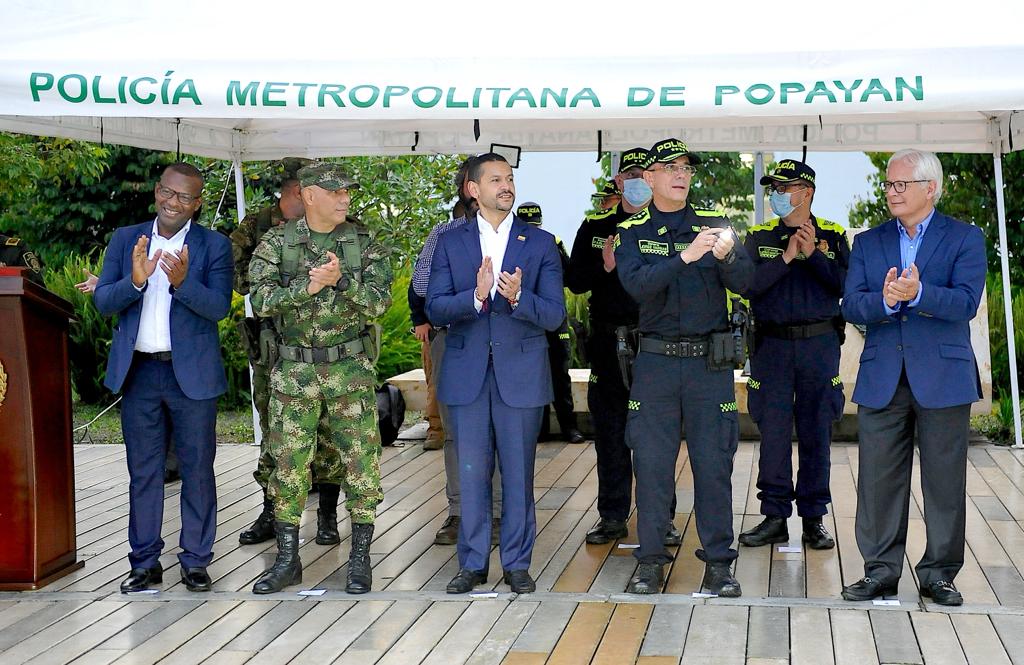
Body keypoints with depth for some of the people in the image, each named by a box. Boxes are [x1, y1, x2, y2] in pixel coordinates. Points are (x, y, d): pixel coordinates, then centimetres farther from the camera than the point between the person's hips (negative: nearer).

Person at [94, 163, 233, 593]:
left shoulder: (214, 246, 0)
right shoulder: (126, 240, 7)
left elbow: (219, 307, -11)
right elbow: (103, 302, 0)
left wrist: (182, 282, -29)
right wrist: (135, 281, -20)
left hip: (192, 372, -2)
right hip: (138, 371, 2)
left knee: (197, 469, 4)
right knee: (142, 470, 9)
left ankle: (195, 561, 15)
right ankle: (145, 562, 17)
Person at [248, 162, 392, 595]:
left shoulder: (365, 245, 1)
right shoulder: (276, 243, 1)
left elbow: (380, 302, -8)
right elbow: (260, 300, -9)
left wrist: (341, 280, -23)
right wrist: (308, 287, -21)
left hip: (351, 369, 0)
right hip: (294, 372, 0)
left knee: (360, 461, 1)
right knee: (289, 462, 4)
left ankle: (360, 558, 13)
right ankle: (287, 560, 16)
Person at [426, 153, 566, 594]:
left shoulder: (540, 243, 4)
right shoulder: (450, 243, 7)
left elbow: (555, 314, -2)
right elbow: (434, 309, -2)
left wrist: (519, 297, -22)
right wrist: (475, 296, -20)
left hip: (521, 375, -1)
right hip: (467, 374, 1)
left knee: (518, 473, 4)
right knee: (472, 472, 5)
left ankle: (517, 562, 15)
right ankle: (472, 563, 17)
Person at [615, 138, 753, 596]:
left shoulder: (713, 223, 7)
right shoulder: (632, 232, 5)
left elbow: (743, 282, -5)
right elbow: (636, 284, -14)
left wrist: (726, 256, -27)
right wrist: (686, 256, -27)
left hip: (709, 360, 0)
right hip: (656, 359, 0)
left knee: (713, 460, 1)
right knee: (651, 460, 2)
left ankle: (718, 560, 10)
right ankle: (651, 559, 12)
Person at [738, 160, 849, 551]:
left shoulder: (833, 236, 7)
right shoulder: (760, 237, 8)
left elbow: (847, 285, -5)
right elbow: (747, 285, -6)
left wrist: (813, 254, -14)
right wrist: (786, 258, -13)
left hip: (820, 345, 0)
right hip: (772, 346, 0)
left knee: (816, 434, 3)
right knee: (773, 433, -1)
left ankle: (814, 519, 12)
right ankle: (774, 517, 7)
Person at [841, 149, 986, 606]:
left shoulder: (965, 238, 3)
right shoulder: (868, 243, 12)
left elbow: (966, 303, -11)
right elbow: (851, 306, 1)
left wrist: (918, 293, -27)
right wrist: (884, 300, -19)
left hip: (943, 378, -2)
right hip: (882, 378, 3)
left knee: (944, 479, 3)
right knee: (879, 479, 4)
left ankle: (939, 573, 14)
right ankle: (881, 572, 14)